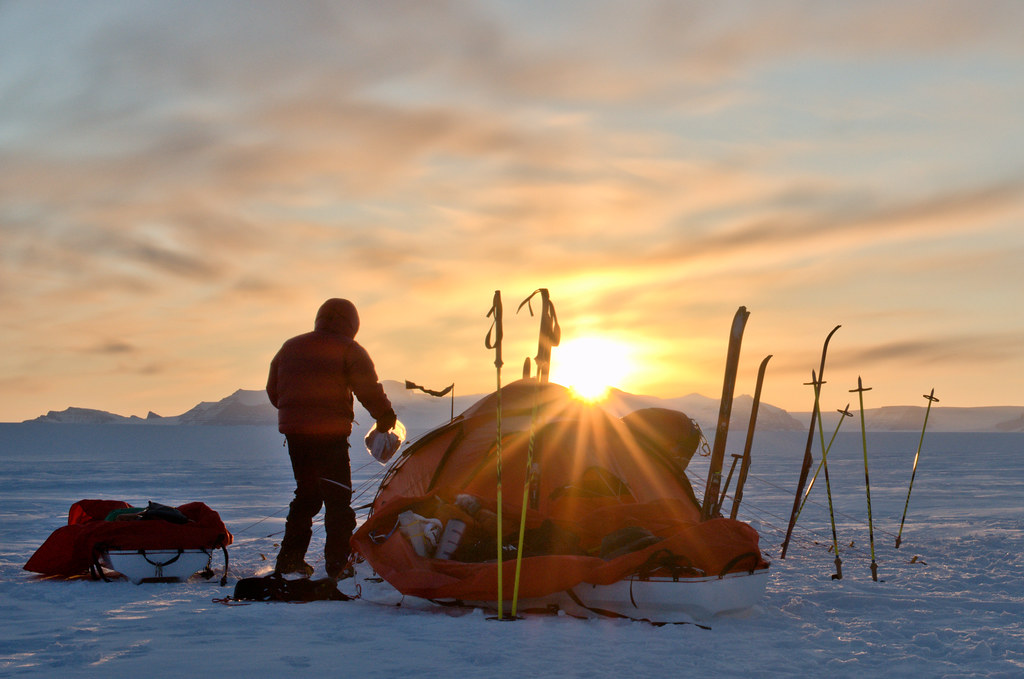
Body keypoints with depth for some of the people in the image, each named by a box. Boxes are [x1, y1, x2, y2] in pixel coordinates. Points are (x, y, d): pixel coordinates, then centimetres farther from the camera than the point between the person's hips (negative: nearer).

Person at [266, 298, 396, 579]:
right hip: (329, 432, -6)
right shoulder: (348, 349, -2)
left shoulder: (289, 347, 17)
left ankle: (289, 558, 17)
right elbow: (369, 389, -10)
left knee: (307, 493, 18)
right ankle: (337, 563, -4)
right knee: (338, 498, 1)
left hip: (293, 430, 6)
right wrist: (385, 417, 4)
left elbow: (273, 390, 21)